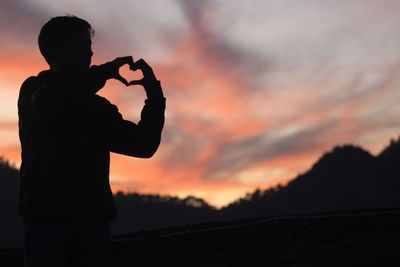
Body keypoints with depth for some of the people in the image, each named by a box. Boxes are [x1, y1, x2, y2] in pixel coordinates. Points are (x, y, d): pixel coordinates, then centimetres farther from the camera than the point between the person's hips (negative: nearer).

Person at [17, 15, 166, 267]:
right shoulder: (34, 90, 10)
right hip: (47, 216, -4)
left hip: (93, 219, 4)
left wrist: (154, 92, 6)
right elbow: (50, 103, -15)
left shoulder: (98, 106, 21)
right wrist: (107, 70, -7)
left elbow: (144, 144, 18)